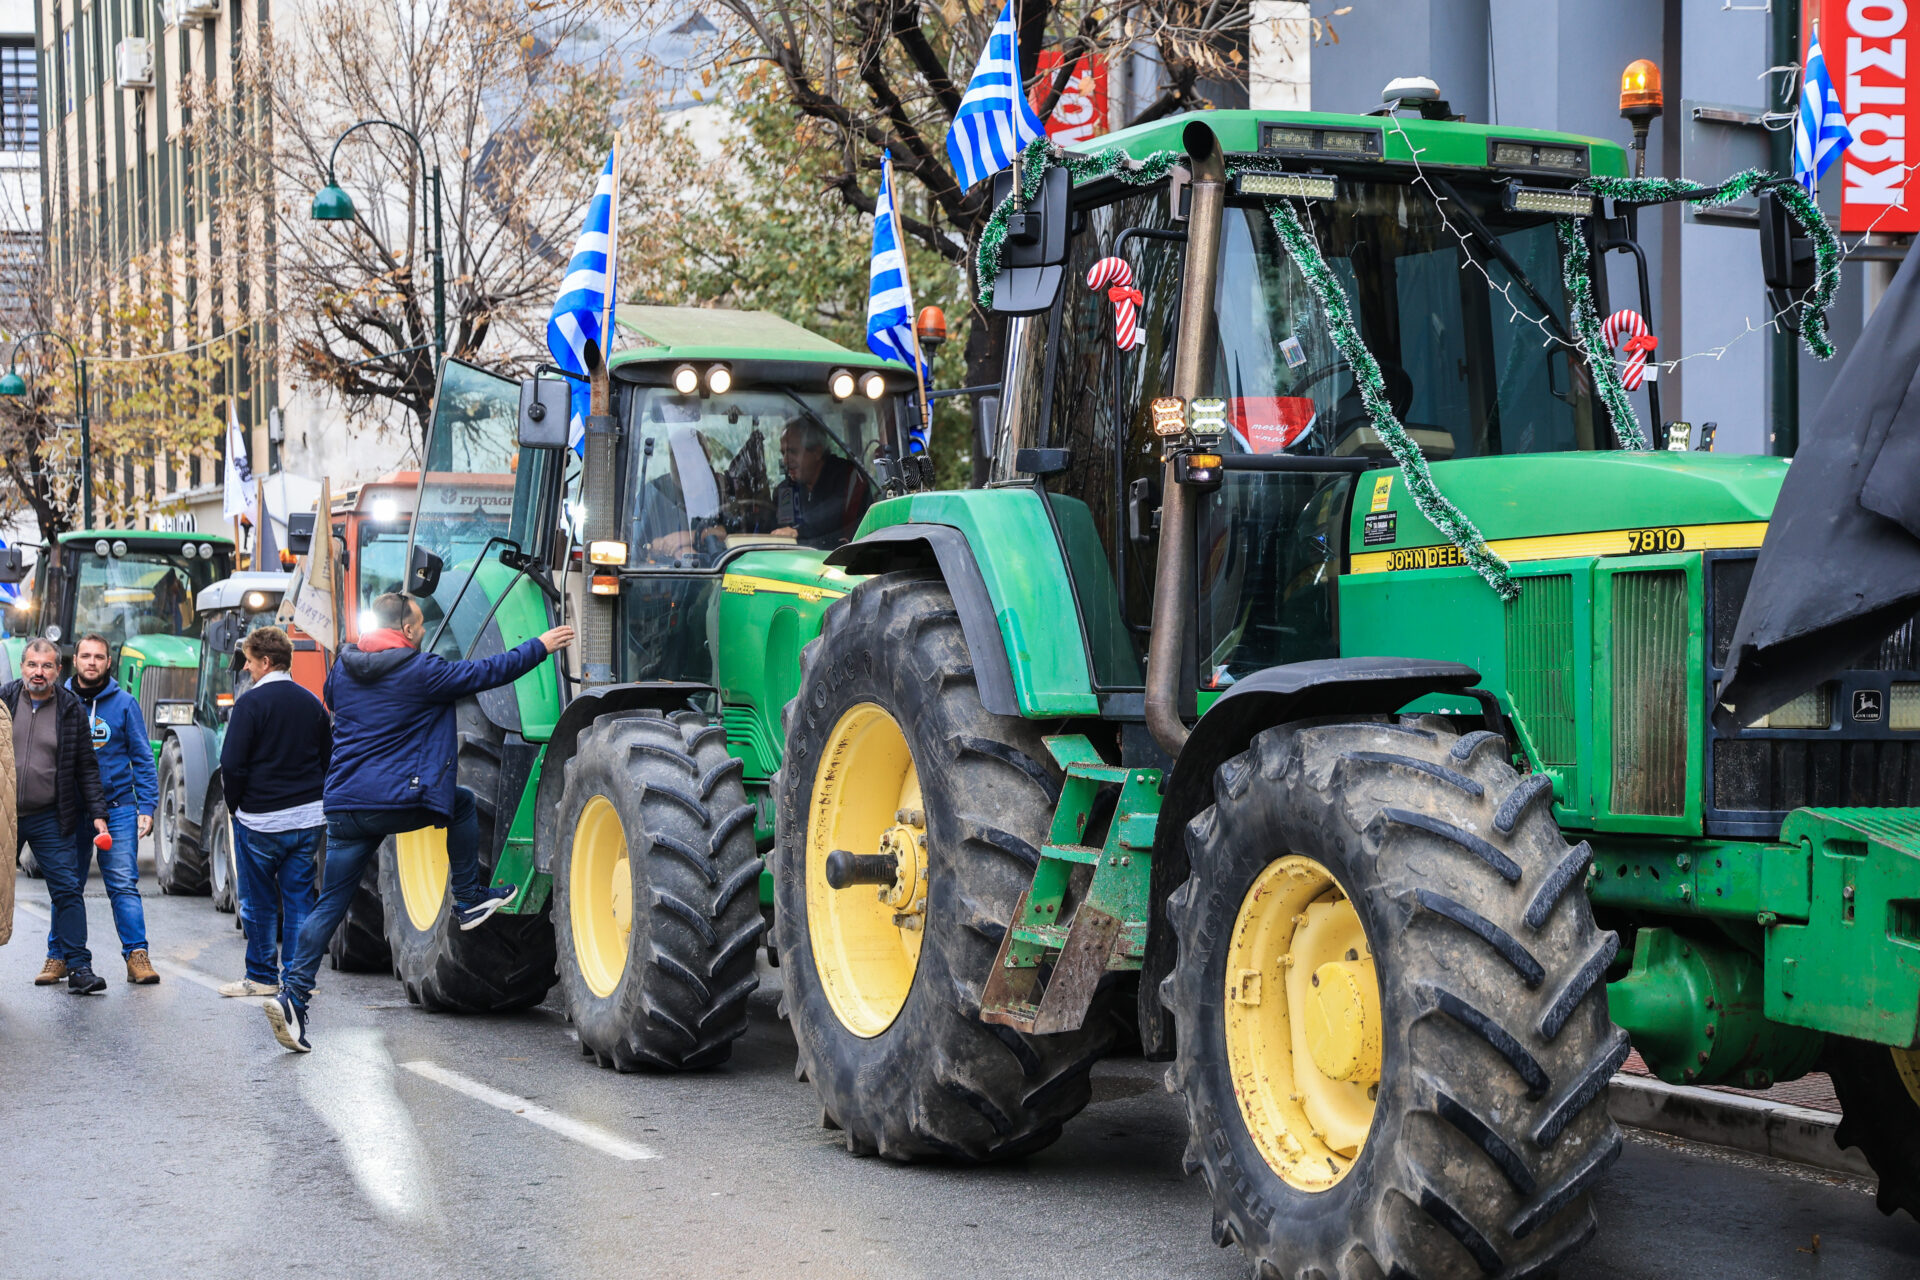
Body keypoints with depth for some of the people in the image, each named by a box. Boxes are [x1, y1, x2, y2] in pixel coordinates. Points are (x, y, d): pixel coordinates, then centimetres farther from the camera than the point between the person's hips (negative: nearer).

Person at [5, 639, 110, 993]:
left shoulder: (71, 709, 2)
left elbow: (86, 768, 6)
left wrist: (97, 813, 0)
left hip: (49, 818, 0)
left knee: (68, 889, -5)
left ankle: (78, 967, -2)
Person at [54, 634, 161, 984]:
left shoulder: (123, 703, 3)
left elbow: (142, 758, 5)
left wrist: (146, 807, -2)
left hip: (117, 807, -1)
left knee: (124, 885, -7)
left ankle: (136, 955, -6)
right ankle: (58, 955, 18)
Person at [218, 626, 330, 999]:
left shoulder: (251, 703, -11)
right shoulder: (312, 703, 8)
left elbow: (232, 763, -13)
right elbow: (328, 758, 15)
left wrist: (236, 806, 2)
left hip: (260, 819, -5)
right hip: (309, 819, 5)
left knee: (259, 902, 7)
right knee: (299, 898, 8)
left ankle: (262, 976, 13)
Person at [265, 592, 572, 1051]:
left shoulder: (343, 669, 12)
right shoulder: (420, 670, -6)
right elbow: (487, 672, 1)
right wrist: (541, 646, 13)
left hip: (342, 805, 5)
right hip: (399, 803, -5)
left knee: (331, 903, 7)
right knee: (461, 802, 23)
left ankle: (293, 993, -5)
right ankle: (468, 900, 27)